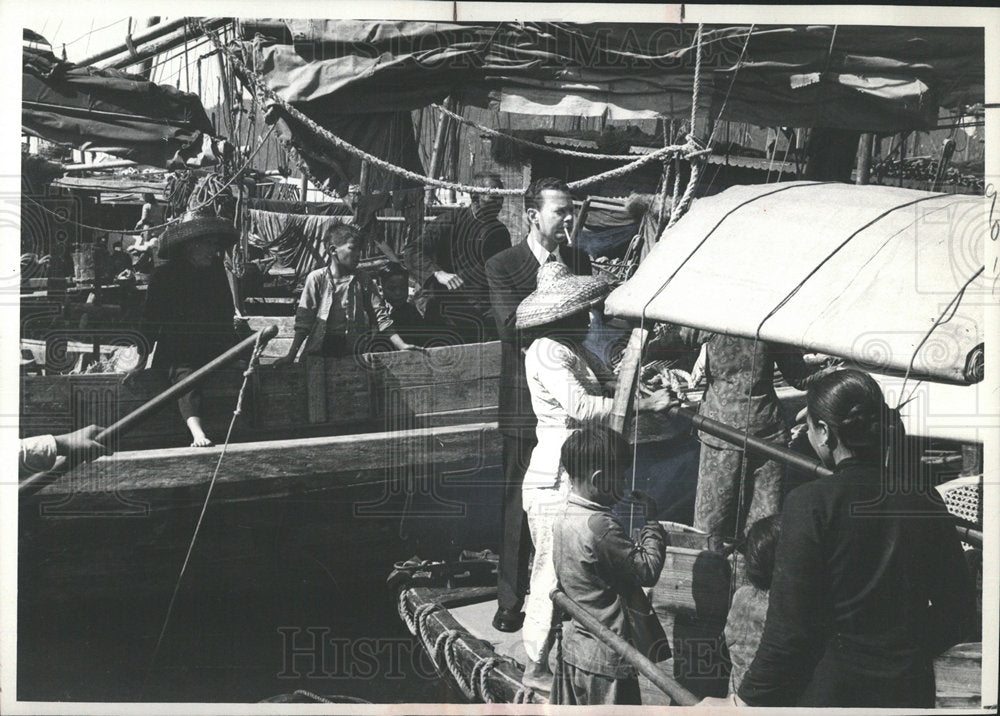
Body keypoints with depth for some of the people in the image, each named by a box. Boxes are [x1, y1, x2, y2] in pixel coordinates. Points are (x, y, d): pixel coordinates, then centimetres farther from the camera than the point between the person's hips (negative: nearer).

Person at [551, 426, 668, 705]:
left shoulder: (564, 517, 2)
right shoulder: (600, 527, -26)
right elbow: (648, 571, -17)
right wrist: (652, 523, -7)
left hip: (573, 648, 9)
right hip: (606, 657, -9)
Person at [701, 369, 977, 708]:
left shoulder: (810, 503, -15)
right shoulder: (926, 502, -1)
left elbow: (789, 629, -16)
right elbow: (958, 618, 5)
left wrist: (749, 699, -8)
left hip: (827, 690, -5)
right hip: (910, 690, 5)